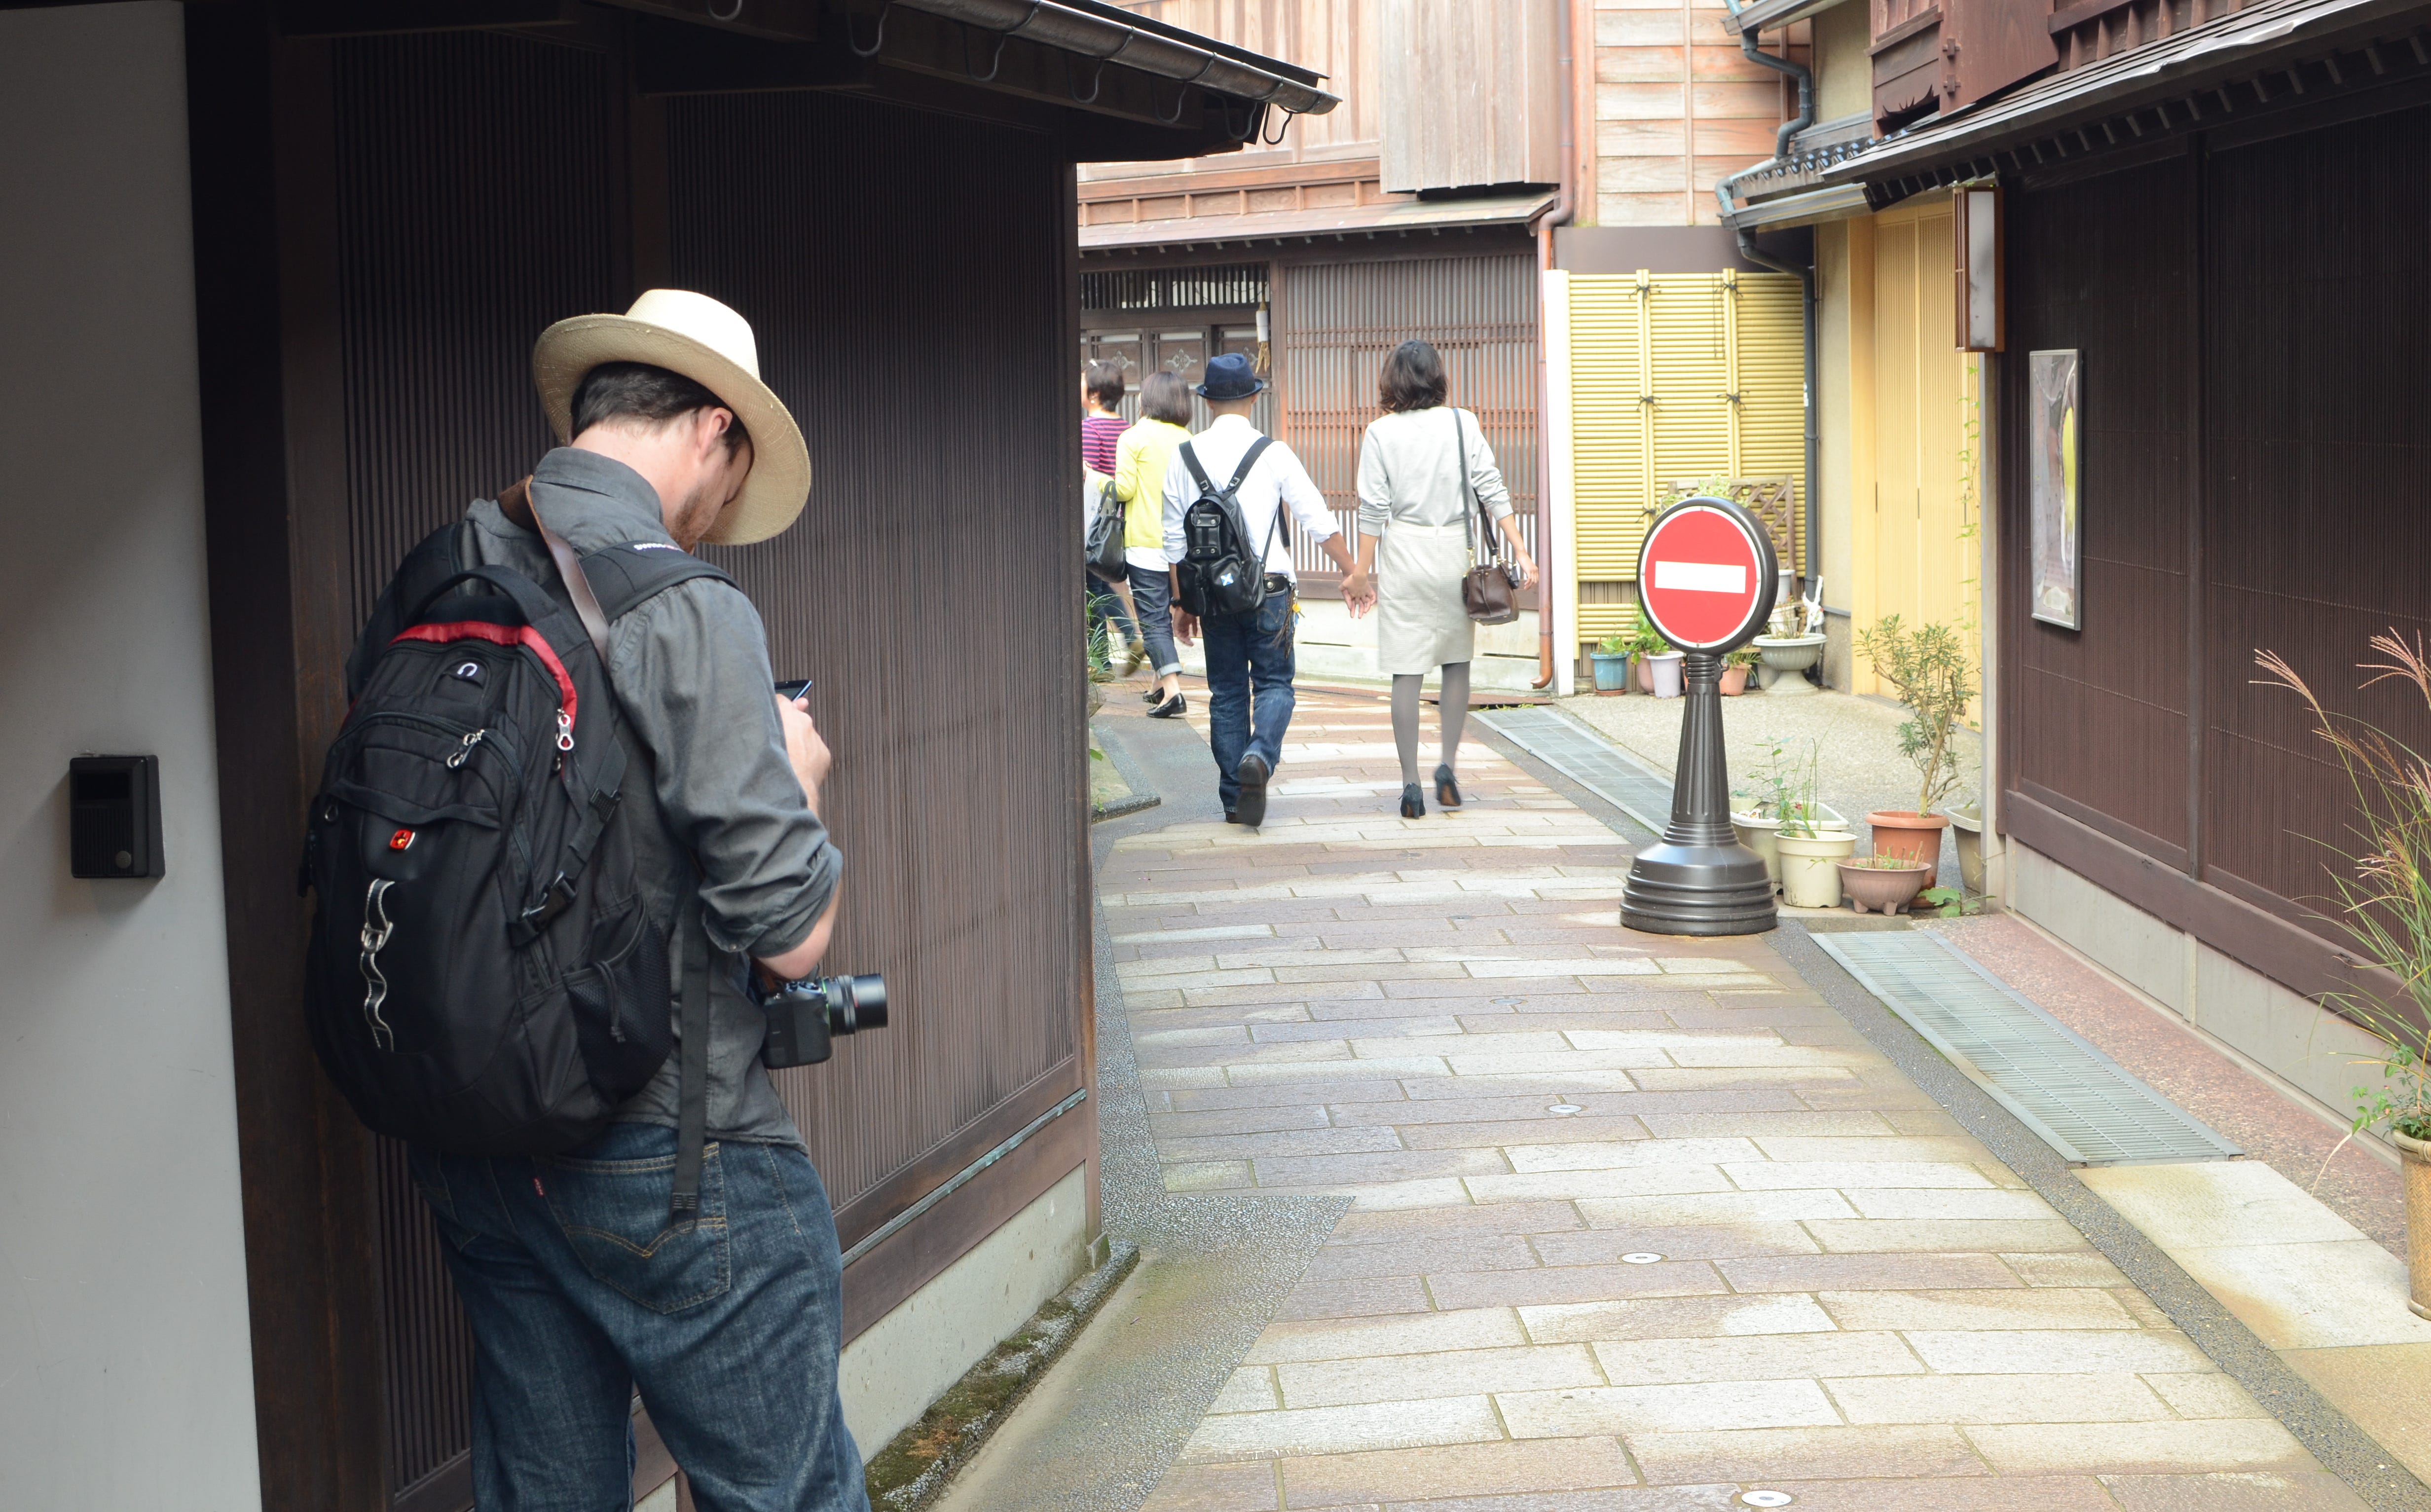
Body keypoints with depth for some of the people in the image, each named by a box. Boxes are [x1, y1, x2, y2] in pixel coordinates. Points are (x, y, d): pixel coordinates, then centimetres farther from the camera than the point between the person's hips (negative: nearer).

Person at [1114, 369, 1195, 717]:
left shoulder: (1135, 438, -7)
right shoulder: (1188, 440, 7)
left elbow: (1125, 488, -11)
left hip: (1146, 542, -5)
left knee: (1153, 618, -6)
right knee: (1169, 612, 18)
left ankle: (1172, 691, -17)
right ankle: (1162, 684, 26)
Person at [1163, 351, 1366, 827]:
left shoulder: (1184, 457, 2)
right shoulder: (1272, 453, -6)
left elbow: (1174, 537, 6)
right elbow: (1318, 520, -4)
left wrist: (1182, 602, 14)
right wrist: (1351, 573, 6)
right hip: (1269, 589, -2)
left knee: (1226, 692, 10)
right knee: (1274, 684, 7)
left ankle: (1234, 798, 11)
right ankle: (1259, 756, -21)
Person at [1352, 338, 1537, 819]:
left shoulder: (1381, 432, -3)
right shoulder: (1462, 424, 1)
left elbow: (1373, 509, -4)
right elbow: (1492, 490, -2)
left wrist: (1363, 571, 3)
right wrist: (1520, 551, 0)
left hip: (1404, 552, -1)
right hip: (1456, 550, 1)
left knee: (1406, 673, 2)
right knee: (1457, 661, 16)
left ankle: (1411, 783, 1)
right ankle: (1449, 765, 7)